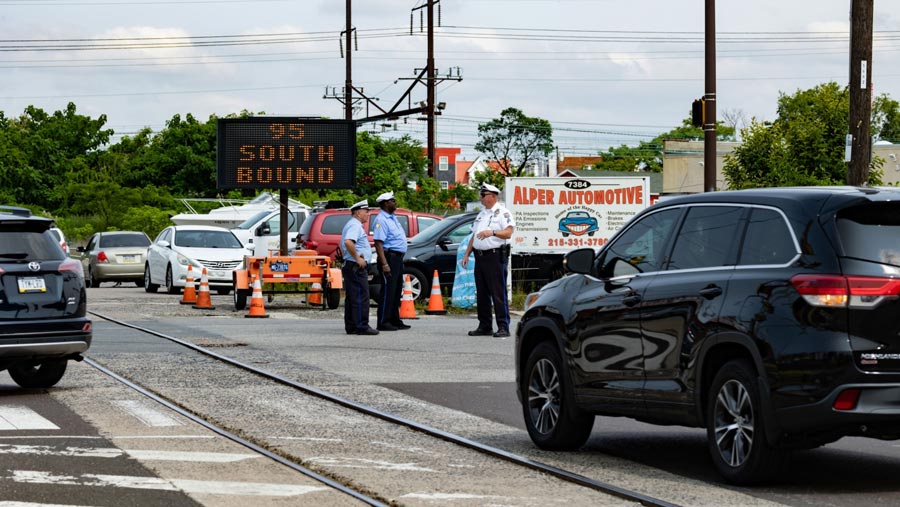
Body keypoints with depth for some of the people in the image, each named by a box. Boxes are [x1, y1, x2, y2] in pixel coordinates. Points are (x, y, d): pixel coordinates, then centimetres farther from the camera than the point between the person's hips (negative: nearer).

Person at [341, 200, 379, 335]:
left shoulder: (350, 225, 21)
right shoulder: (355, 225, -13)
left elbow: (344, 244, 32)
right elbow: (348, 242, -30)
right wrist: (357, 258, -23)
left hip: (349, 266, 11)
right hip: (357, 267, -11)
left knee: (352, 297, 10)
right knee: (361, 297, -11)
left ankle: (350, 327, 12)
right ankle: (361, 327, -13)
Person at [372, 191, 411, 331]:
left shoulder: (392, 218, 17)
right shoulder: (381, 220, -14)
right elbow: (378, 243, -21)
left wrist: (399, 259, 18)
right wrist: (384, 264, -27)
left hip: (397, 258, 10)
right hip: (389, 257, -10)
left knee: (396, 291, 13)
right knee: (388, 291, -9)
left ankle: (395, 320, 20)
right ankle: (383, 322, -8)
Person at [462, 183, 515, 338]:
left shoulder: (502, 212, -3)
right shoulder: (481, 215, 21)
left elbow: (508, 233, -14)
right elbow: (474, 236, 23)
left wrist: (492, 232, -28)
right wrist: (466, 254, 16)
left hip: (495, 256, -8)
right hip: (480, 257, 8)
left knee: (498, 293, -9)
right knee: (481, 294, 9)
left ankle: (503, 327, -9)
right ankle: (484, 326, 15)